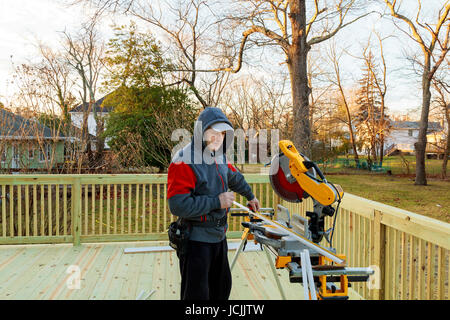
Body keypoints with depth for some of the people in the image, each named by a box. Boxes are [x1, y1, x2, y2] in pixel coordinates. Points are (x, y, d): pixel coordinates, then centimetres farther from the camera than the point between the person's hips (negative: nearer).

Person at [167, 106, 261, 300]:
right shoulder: (185, 161, -20)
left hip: (218, 236, 9)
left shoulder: (220, 157, 7)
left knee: (222, 288, 23)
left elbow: (235, 178, 28)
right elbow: (178, 205, -28)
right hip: (196, 239, -8)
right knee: (197, 294, 1)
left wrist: (250, 197, 41)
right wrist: (217, 202, -22)